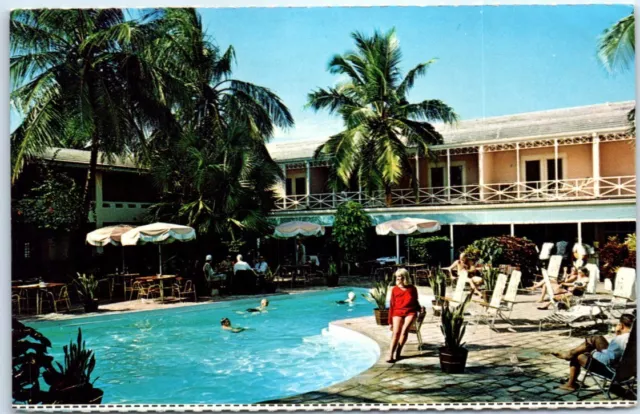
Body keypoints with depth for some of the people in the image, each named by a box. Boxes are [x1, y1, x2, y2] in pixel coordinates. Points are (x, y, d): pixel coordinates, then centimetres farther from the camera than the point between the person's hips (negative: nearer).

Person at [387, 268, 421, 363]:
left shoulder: (412, 289, 9)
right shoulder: (395, 289, 9)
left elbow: (415, 302, 21)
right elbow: (392, 306, 9)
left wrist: (420, 308, -1)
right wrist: (390, 322, 7)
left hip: (410, 312, 0)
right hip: (397, 312, 0)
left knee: (404, 329, -28)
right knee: (396, 332, -24)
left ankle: (398, 352, -18)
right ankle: (390, 355, -28)